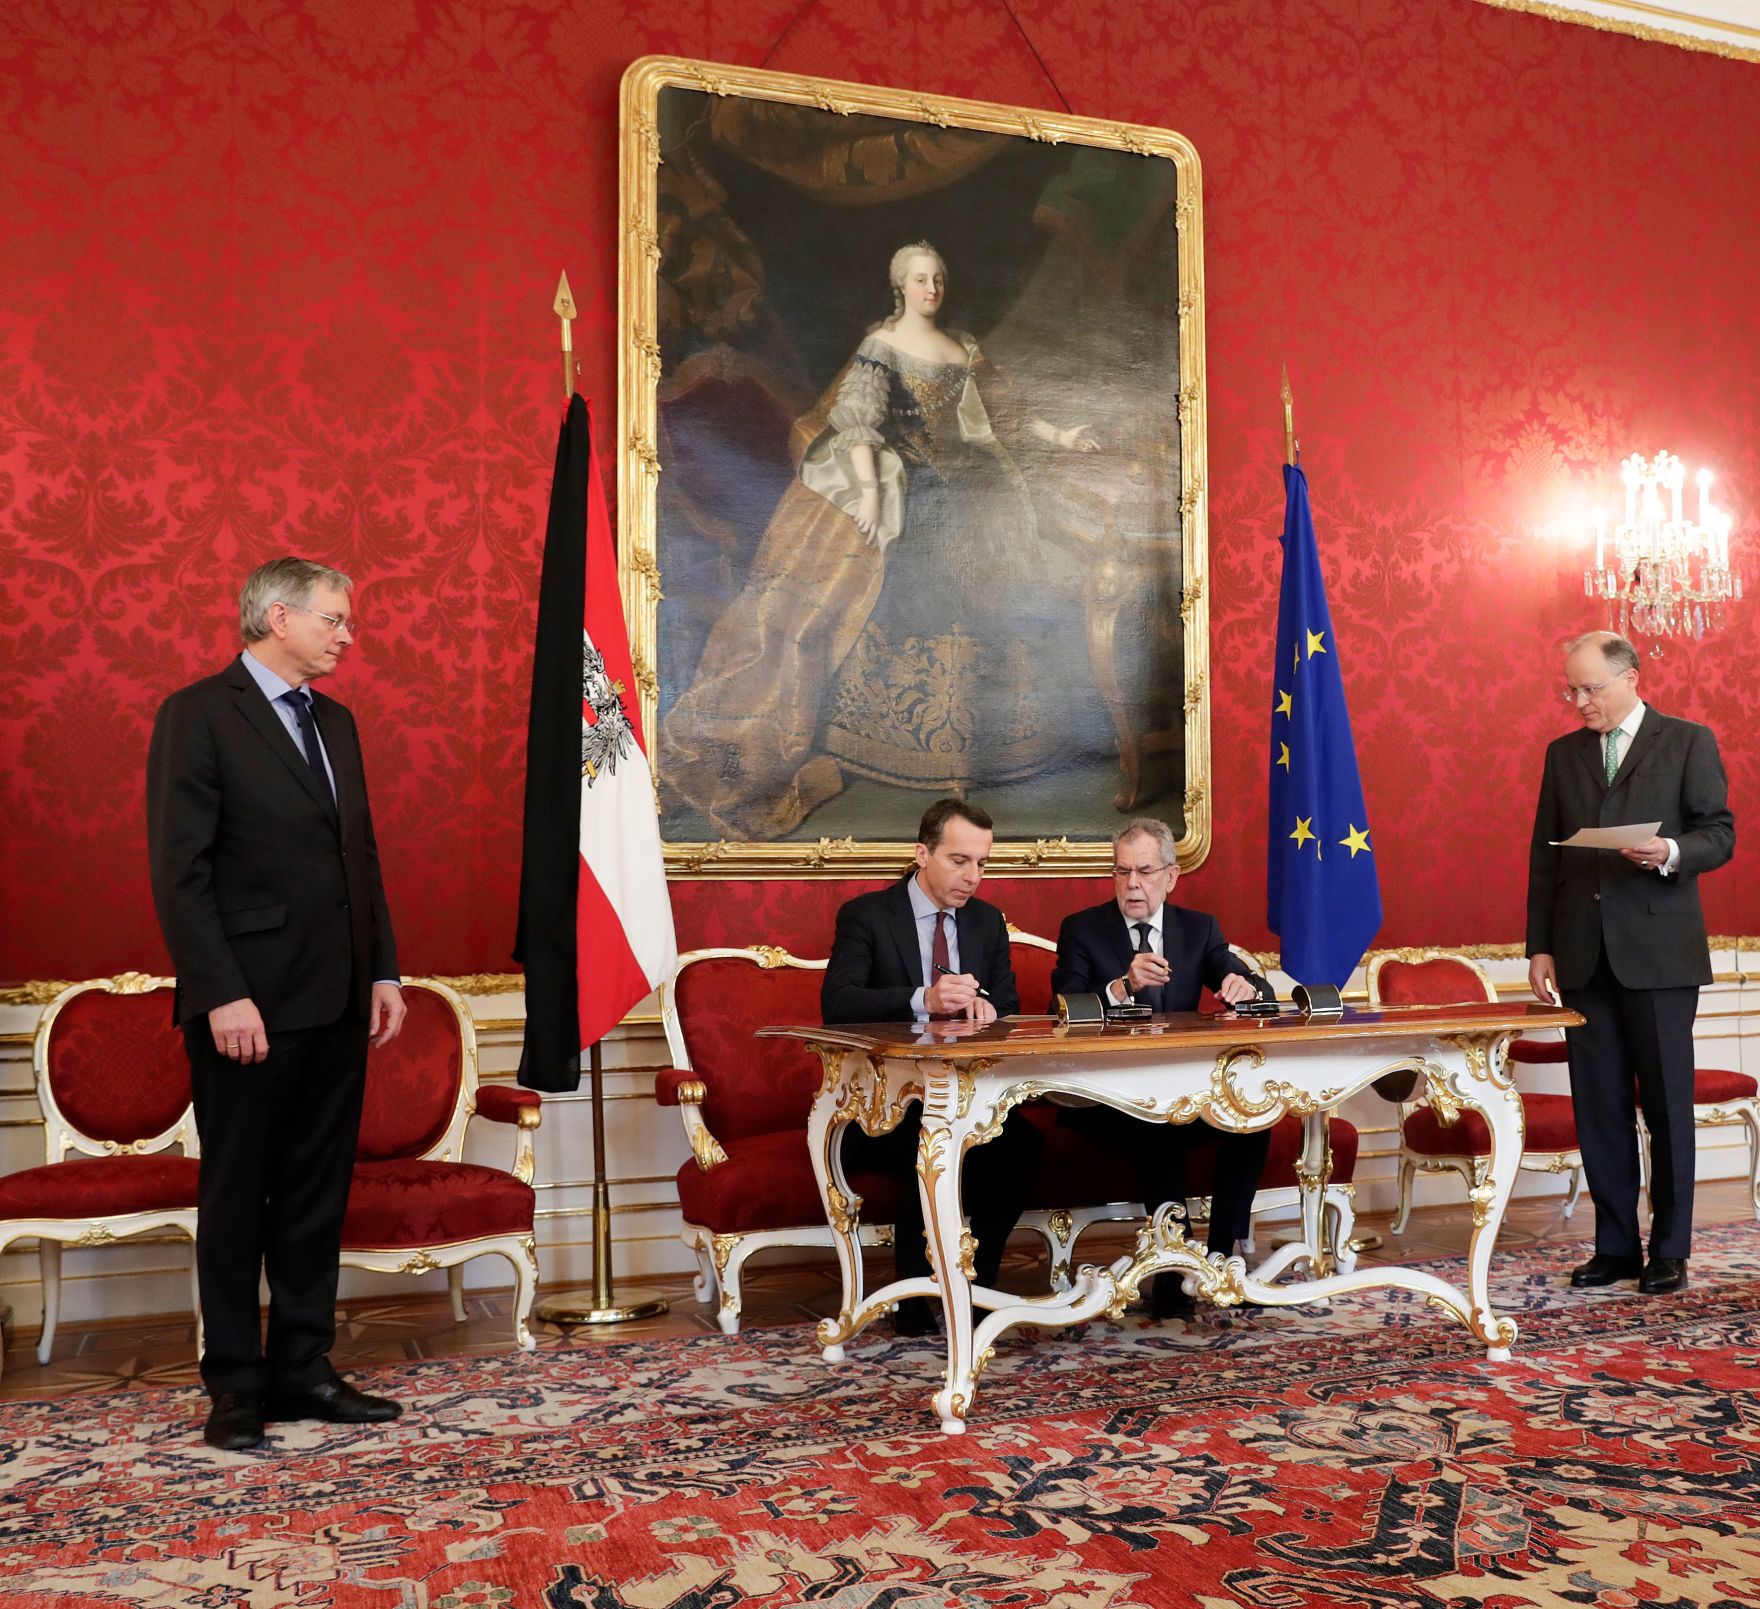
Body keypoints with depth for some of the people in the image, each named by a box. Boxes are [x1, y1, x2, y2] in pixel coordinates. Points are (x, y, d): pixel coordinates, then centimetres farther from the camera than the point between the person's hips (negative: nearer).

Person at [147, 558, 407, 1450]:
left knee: (317, 1196, 11)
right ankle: (236, 1385, 16)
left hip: (336, 1004, 7)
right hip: (249, 1005, -7)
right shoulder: (198, 715, -7)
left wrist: (382, 970, 11)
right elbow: (179, 870, -12)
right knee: (235, 1199, 5)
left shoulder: (334, 722, 15)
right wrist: (222, 994, -18)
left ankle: (302, 1370, 22)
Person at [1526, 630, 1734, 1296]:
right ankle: (1615, 1246, 16)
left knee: (1667, 1104, 2)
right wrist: (1540, 946, 7)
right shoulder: (1563, 753, 14)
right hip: (1585, 957, 4)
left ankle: (1670, 1252, 12)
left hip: (1658, 952, -4)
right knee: (1598, 1107, 6)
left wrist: (1670, 853, -22)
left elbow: (1720, 834, 0)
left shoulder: (1688, 741, 2)